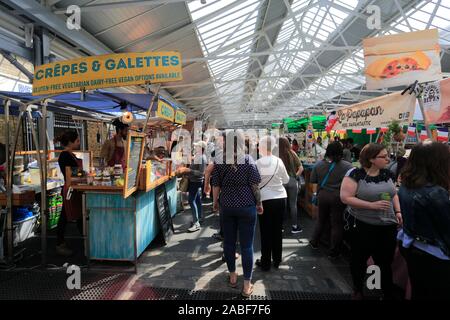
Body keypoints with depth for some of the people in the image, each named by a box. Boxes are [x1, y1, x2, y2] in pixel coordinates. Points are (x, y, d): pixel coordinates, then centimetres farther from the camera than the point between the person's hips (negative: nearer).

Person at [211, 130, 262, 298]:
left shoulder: (220, 161, -2)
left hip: (226, 207, 2)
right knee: (246, 245, 5)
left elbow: (216, 185, 1)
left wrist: (215, 202, 16)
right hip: (247, 206, -2)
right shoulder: (248, 160, -7)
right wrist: (259, 203, 5)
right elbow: (254, 185, -7)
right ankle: (247, 285, 13)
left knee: (229, 242, 16)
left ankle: (232, 276, 32)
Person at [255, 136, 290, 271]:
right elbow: (286, 180, 8)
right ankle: (277, 260, 27)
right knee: (277, 231, 14)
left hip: (265, 199, -3)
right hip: (280, 198, 3)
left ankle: (265, 263, 19)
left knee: (265, 232, 8)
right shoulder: (278, 161, -3)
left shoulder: (257, 163, -11)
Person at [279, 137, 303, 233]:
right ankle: (295, 226, 19)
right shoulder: (292, 154, -4)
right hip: (292, 180, 1)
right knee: (293, 204, 11)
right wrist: (295, 175, 11)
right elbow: (301, 168, -3)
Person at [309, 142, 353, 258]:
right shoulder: (346, 166, -14)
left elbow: (313, 180, 0)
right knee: (337, 224, 9)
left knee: (321, 220, 22)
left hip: (323, 196, 3)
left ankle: (314, 242, 35)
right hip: (338, 197, -3)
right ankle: (334, 252, 19)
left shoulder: (319, 164, -6)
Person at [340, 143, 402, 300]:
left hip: (388, 227, 4)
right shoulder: (356, 174, -16)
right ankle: (358, 290, 40)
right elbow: (345, 197, -20)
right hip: (362, 226, -4)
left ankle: (388, 294, 34)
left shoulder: (388, 174, 3)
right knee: (359, 260, 15)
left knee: (386, 262, 13)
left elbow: (394, 194, 17)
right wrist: (372, 205, -24)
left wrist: (398, 211, 1)